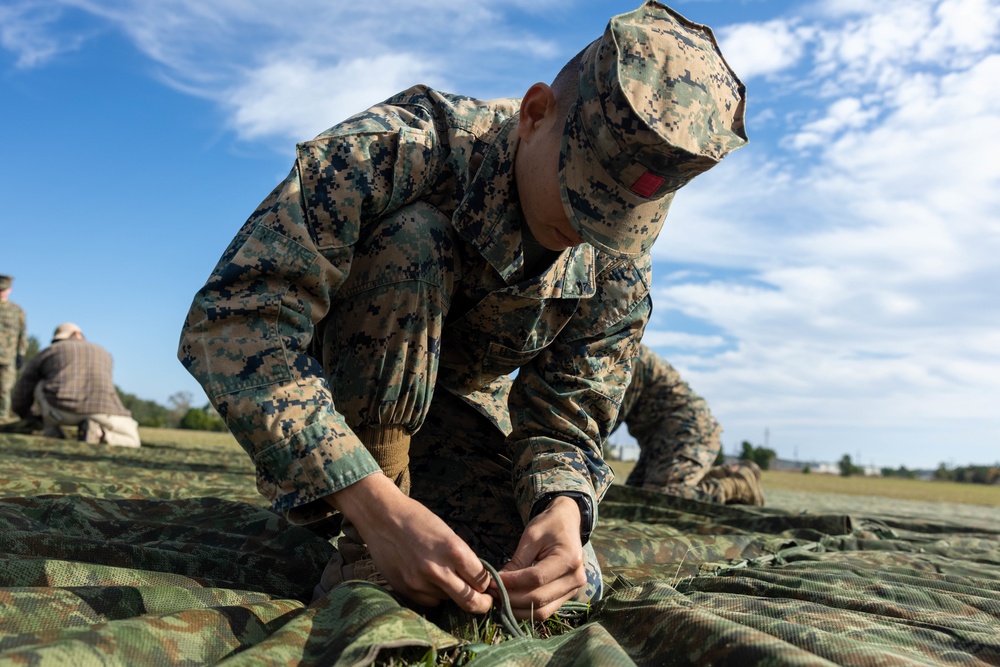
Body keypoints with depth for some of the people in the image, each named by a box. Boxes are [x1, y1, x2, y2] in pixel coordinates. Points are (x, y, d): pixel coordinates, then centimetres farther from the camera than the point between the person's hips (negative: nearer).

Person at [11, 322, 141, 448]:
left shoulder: (47, 353, 27)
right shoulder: (103, 353, 34)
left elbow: (22, 392, 29)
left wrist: (27, 416, 50)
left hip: (61, 410, 0)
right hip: (104, 408, 0)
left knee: (41, 386, 30)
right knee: (132, 442, 20)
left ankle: (51, 431, 17)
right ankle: (98, 431, -8)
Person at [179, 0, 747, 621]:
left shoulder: (619, 268, -17)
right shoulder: (401, 147, -33)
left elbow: (563, 419, -12)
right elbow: (228, 324, -40)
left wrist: (562, 506, -37)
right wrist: (377, 506, -49)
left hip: (458, 407, 4)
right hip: (328, 397, -3)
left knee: (571, 584, -14)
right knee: (413, 238, -33)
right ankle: (366, 548, -24)